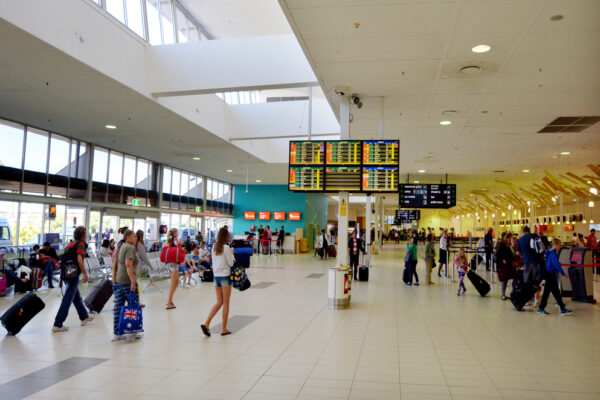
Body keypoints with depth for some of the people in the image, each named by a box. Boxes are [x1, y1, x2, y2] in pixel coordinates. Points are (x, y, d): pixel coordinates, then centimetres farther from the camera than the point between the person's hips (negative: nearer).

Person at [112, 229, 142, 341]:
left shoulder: (120, 247, 18)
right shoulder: (130, 248, -11)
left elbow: (115, 264, 22)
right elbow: (128, 265, -22)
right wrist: (133, 281, -25)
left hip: (117, 281, 9)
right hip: (127, 281, -9)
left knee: (118, 307, 10)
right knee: (133, 306, 2)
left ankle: (116, 333, 13)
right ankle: (133, 332, 9)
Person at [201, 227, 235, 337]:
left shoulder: (214, 247, 5)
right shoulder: (226, 247, -14)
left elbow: (213, 261, 12)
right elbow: (231, 263, -11)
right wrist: (232, 253, 4)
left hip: (216, 276, 6)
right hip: (225, 276, -6)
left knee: (219, 302, 13)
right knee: (226, 303, 4)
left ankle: (206, 324, -1)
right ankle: (224, 329, 10)